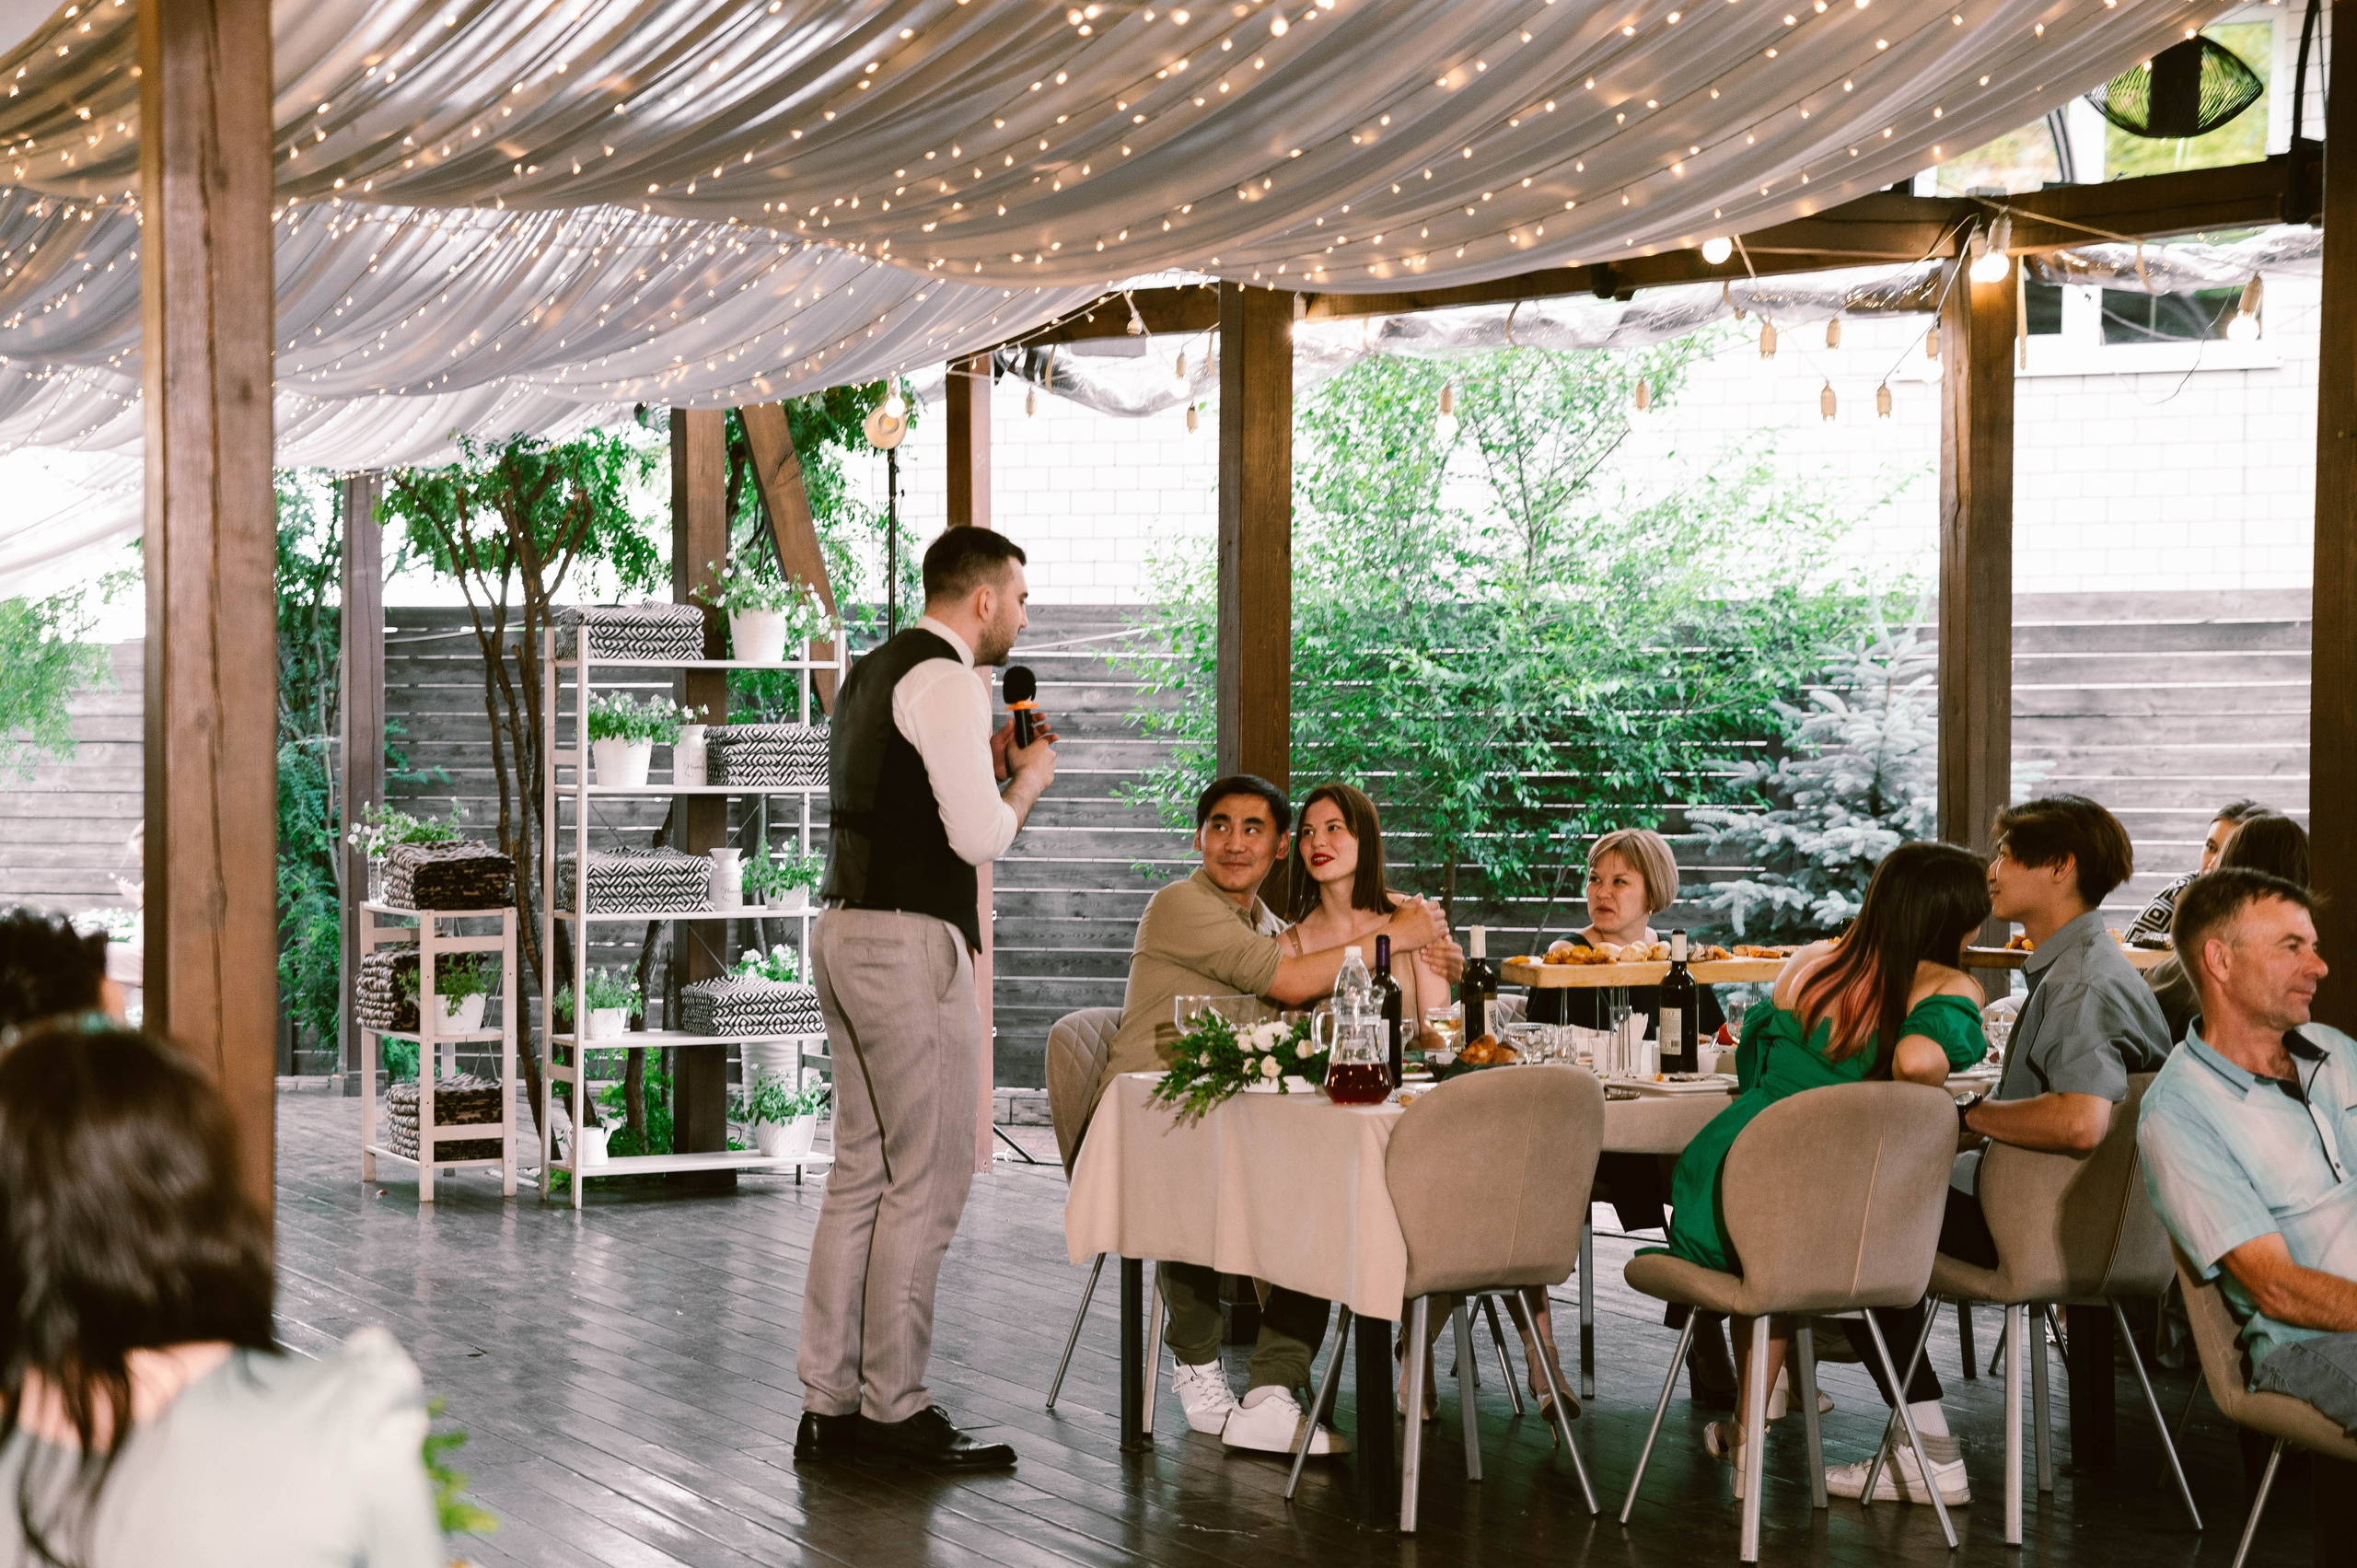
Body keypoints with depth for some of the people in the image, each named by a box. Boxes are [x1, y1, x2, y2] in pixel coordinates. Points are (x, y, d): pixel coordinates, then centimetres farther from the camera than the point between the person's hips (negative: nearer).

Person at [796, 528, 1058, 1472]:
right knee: (928, 1179, -4)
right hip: (907, 943, -10)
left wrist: (986, 763, 20)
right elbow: (979, 837, -17)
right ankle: (893, 1407, 0)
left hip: (844, 930, 10)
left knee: (859, 1173, 12)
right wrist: (1027, 778, 1)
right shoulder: (945, 680, -11)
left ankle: (827, 1403, 15)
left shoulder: (873, 673, 20)